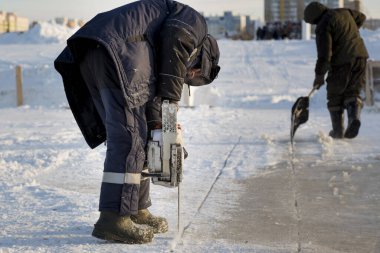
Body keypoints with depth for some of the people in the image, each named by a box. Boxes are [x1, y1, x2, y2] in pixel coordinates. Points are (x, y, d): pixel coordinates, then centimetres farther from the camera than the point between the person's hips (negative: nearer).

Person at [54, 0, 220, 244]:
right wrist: (172, 97, -2)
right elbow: (174, 38, -3)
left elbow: (149, 90, 27)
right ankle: (114, 219, -15)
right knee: (129, 136, -10)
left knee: (136, 136, 15)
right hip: (120, 48, -9)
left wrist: (156, 125, 16)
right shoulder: (195, 22, 17)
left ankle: (137, 211, 21)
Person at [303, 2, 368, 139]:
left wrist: (319, 76, -6)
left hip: (341, 62, -6)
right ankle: (354, 116, -13)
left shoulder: (323, 26, -9)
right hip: (360, 57, 6)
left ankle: (338, 130, 9)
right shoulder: (344, 12, 14)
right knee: (352, 92, 14)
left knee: (335, 97, 9)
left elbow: (324, 55, -14)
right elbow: (361, 17, 37)